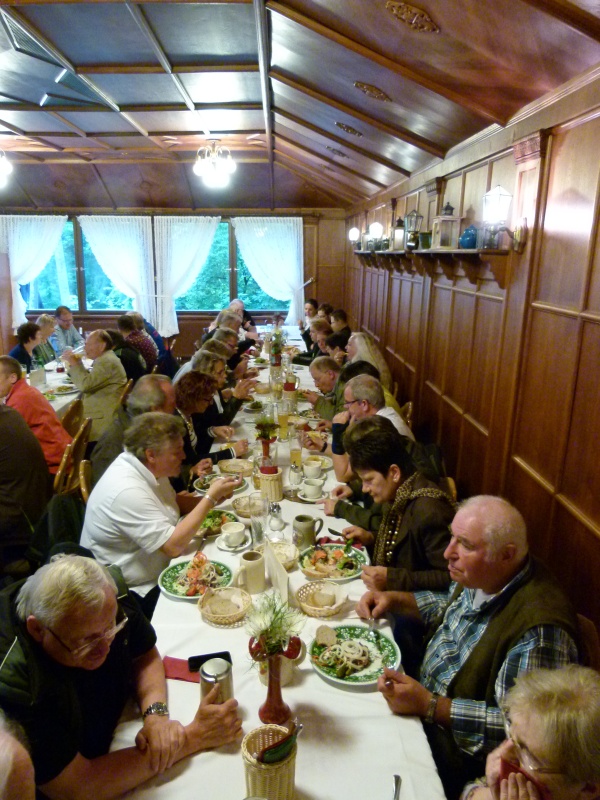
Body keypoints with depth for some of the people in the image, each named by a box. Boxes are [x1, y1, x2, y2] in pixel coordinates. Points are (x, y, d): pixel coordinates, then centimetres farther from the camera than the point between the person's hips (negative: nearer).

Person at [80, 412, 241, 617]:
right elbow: (173, 546, -29)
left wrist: (213, 497, -6)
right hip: (134, 592, -8)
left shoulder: (149, 468, -3)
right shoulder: (127, 491, -29)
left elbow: (174, 502, 13)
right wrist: (211, 497, -24)